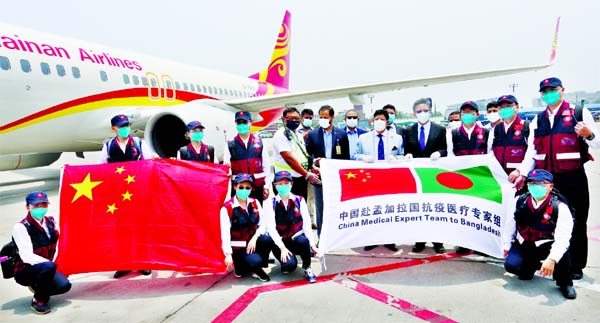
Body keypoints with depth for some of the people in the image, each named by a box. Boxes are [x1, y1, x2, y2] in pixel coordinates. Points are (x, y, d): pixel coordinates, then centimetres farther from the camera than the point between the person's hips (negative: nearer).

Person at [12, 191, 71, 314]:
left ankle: (37, 287, 12)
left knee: (64, 285, -20)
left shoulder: (51, 222, 3)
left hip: (44, 269, 5)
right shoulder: (21, 227, -15)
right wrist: (50, 263, -26)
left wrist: (53, 262, -5)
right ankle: (38, 301, -12)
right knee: (49, 267, -36)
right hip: (24, 272, -5)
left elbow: (56, 246, 10)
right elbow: (27, 256, -22)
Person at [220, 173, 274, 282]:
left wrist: (254, 239, -18)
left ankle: (255, 268, -1)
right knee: (256, 261, -29)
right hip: (238, 247, -5)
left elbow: (263, 224, -2)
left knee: (268, 240, -27)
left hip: (253, 240, 5)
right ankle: (240, 267, 8)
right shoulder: (227, 208, -14)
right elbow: (225, 233, -19)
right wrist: (228, 255, -25)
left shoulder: (255, 203, 1)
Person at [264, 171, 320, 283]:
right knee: (290, 264, -28)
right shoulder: (271, 203, -4)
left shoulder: (299, 200, 0)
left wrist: (312, 244, -18)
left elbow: (307, 223, -8)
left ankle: (307, 269, -8)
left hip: (296, 239, 2)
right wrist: (282, 247, -20)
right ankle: (286, 262, 10)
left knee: (303, 241, -34)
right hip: (280, 242, -1)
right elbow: (271, 228, -11)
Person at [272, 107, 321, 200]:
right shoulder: (281, 135, -11)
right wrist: (307, 174, -18)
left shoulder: (298, 135, 15)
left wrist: (312, 166, 1)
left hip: (301, 179, 8)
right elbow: (289, 158, -19)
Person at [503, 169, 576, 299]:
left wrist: (552, 259, -40)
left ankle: (565, 283, -4)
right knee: (511, 265, -21)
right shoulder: (520, 201, -8)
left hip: (545, 246, -2)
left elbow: (562, 239, -27)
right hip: (523, 245, 3)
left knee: (562, 250, -34)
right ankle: (531, 265, 18)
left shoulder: (560, 208, -19)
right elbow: (510, 224, 5)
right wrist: (506, 246, 11)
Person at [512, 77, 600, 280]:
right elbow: (532, 151, 10)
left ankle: (576, 266, 16)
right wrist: (523, 171, -2)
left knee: (576, 223, 4)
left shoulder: (579, 113, 2)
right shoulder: (537, 120, 13)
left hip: (573, 178, -4)